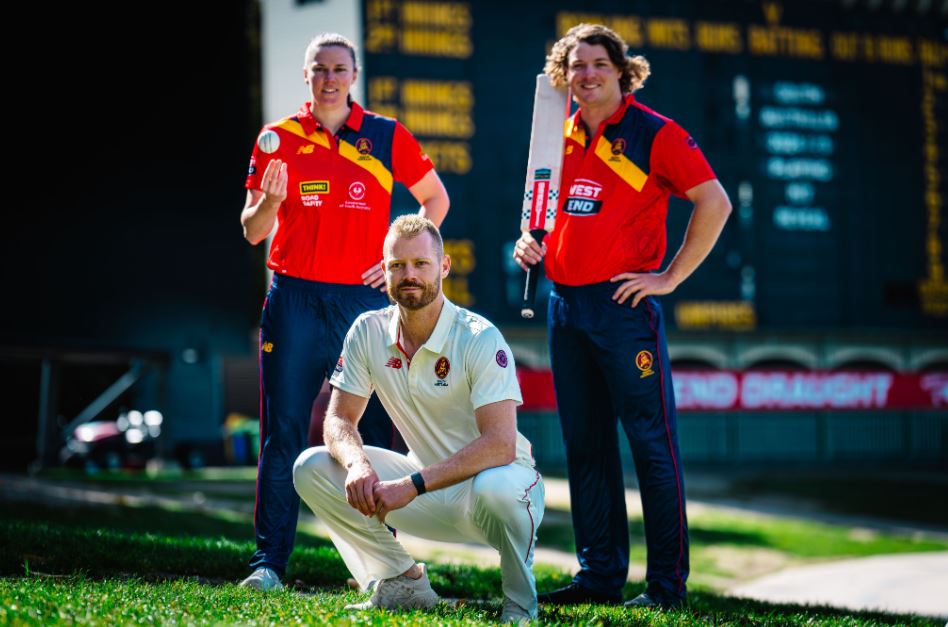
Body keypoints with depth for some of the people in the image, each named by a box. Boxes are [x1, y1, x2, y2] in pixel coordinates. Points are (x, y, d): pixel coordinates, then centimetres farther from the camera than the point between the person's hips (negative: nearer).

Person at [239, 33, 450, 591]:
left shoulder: (386, 137, 5)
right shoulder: (278, 138, 7)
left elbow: (435, 198, 16)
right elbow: (252, 231, 7)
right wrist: (270, 201, -15)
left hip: (366, 296, 0)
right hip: (295, 298, 0)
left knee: (373, 434, 0)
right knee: (283, 434, -2)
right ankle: (269, 560, 2)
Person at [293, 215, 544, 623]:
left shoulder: (479, 338, -21)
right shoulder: (369, 332, -5)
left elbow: (500, 444, -29)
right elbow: (339, 419, -4)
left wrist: (413, 485, -36)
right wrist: (357, 463, -28)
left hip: (498, 476, -5)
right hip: (426, 487, 5)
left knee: (494, 487, -41)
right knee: (312, 467, -11)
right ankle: (404, 584, 5)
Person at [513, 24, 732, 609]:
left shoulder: (655, 133, -6)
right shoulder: (563, 138, 14)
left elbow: (714, 203, -9)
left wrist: (670, 278, -10)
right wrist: (530, 241, 7)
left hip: (624, 304, -7)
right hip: (565, 304, 7)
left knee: (652, 443, -4)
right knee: (585, 445, 11)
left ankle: (668, 584, 1)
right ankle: (599, 575, 19)